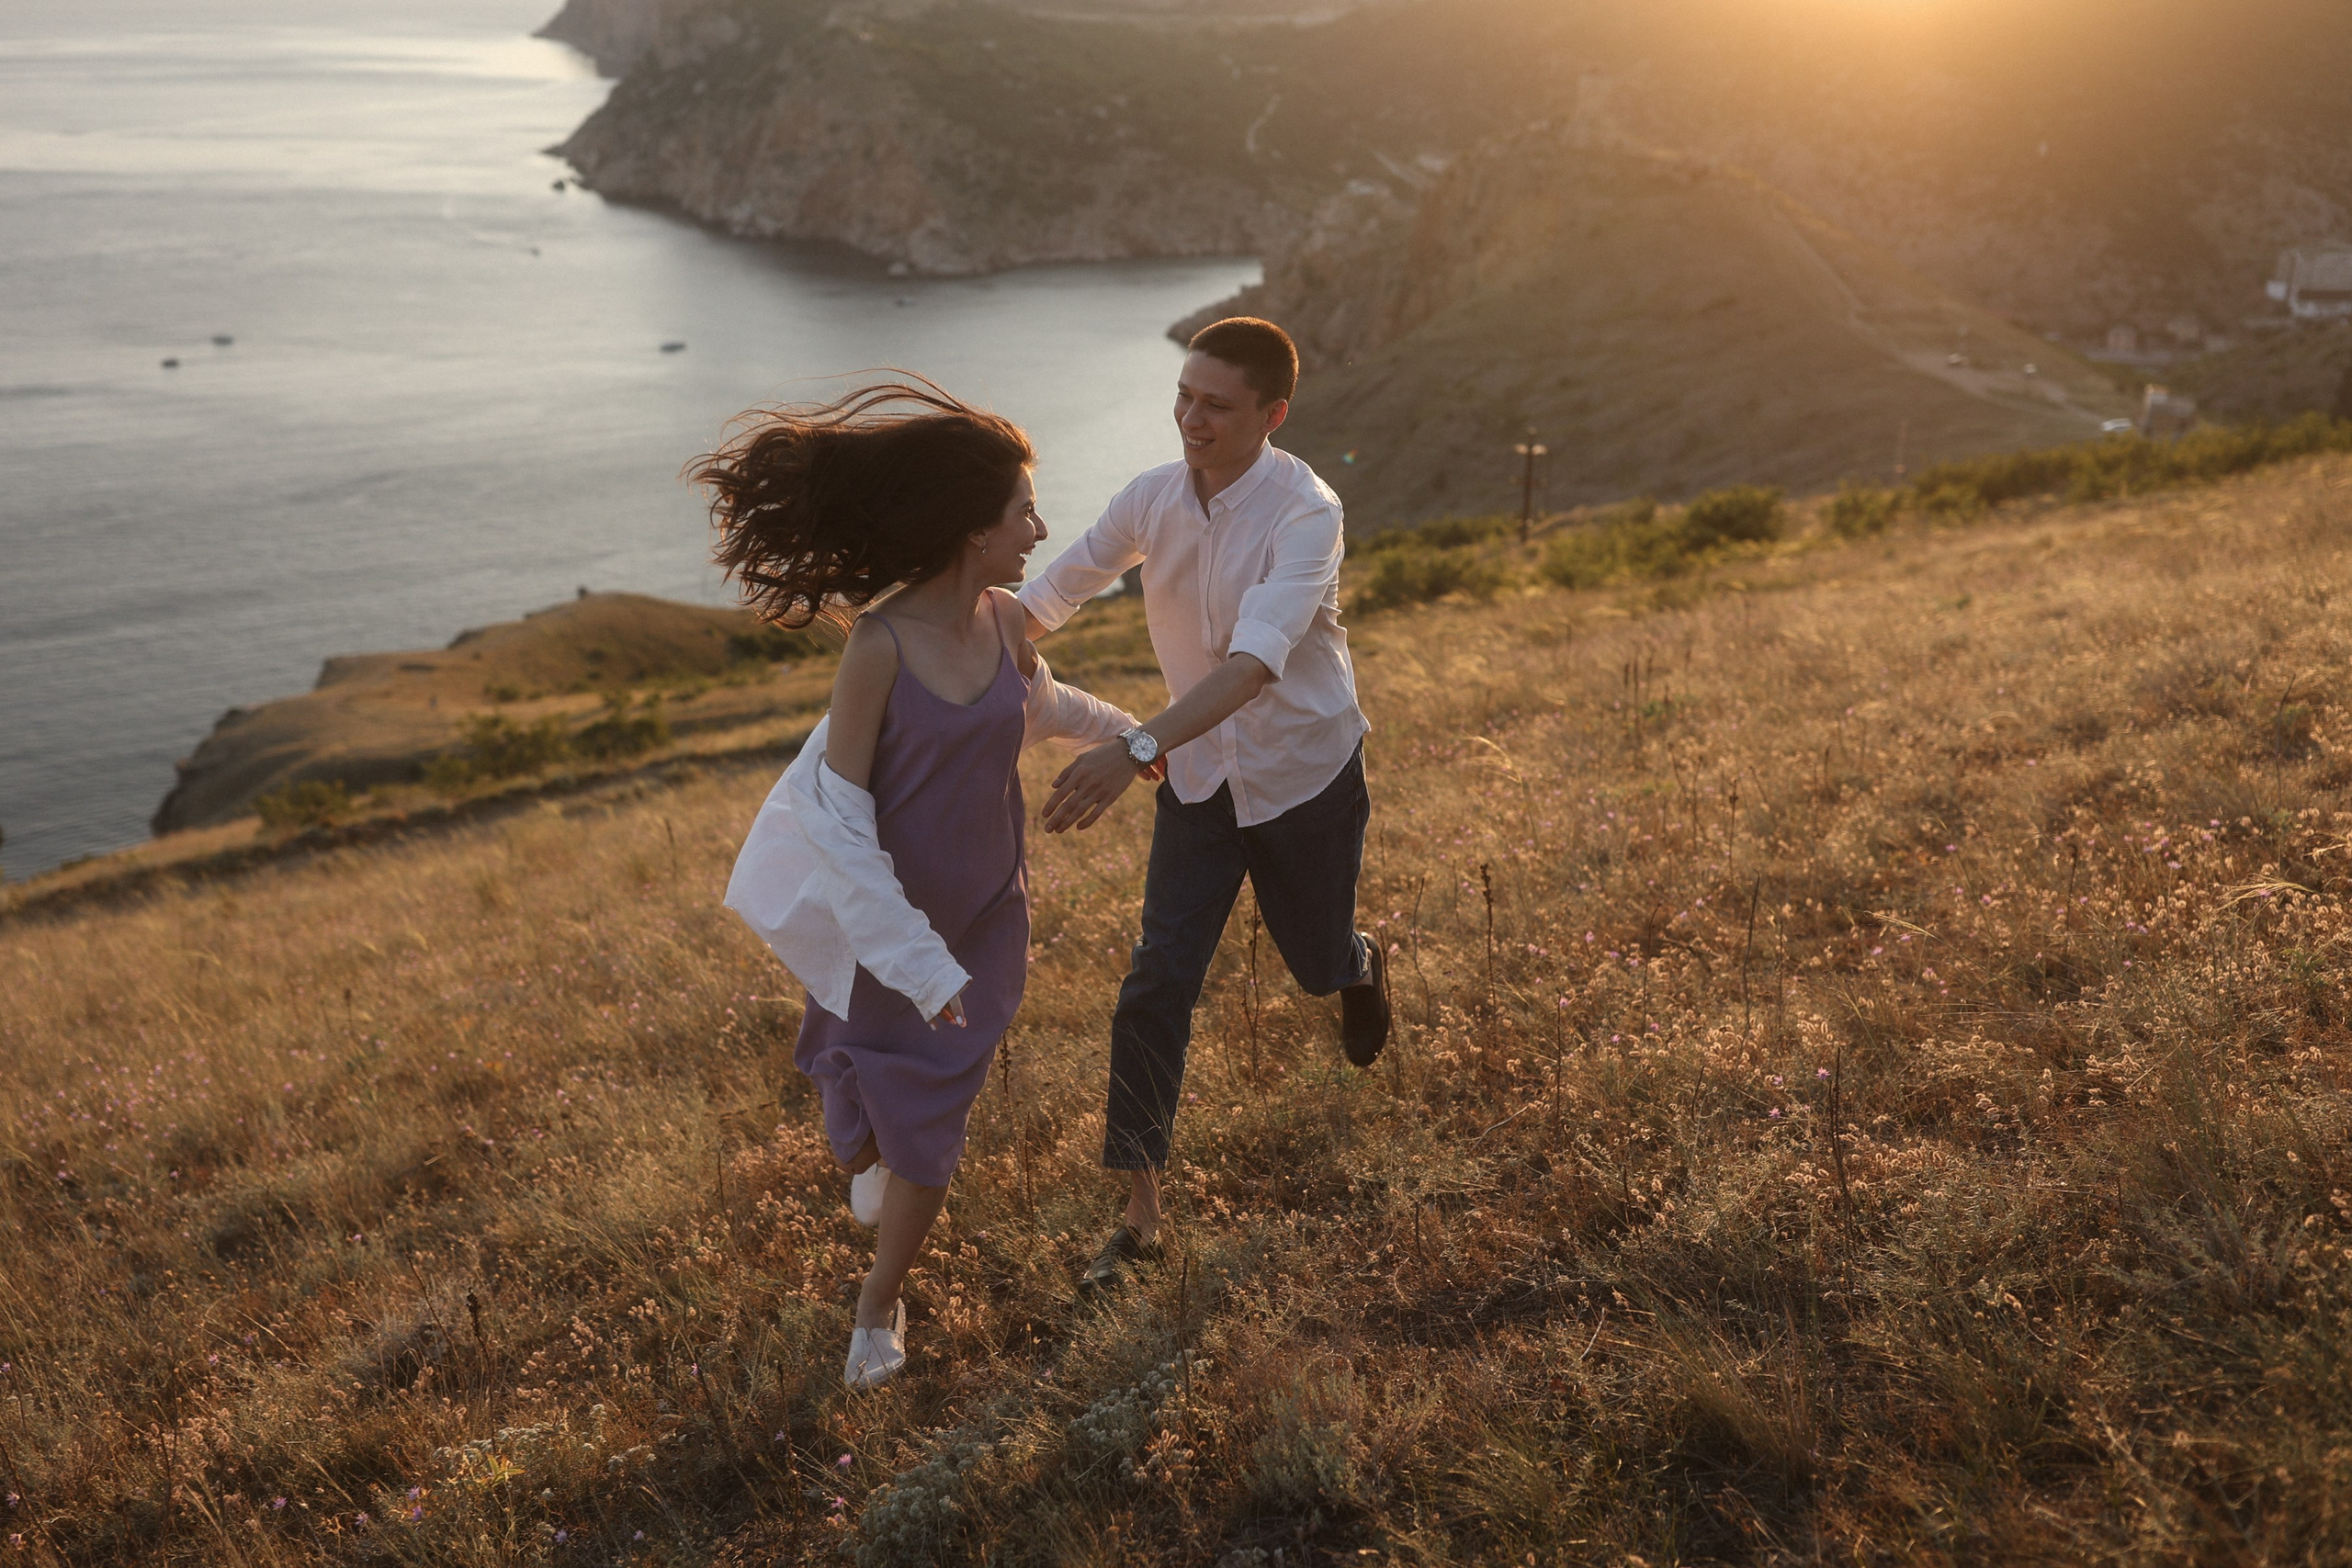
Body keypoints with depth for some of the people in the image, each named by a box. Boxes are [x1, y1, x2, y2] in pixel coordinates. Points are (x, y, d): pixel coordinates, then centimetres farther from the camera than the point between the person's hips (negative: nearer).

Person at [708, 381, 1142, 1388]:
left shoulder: (1002, 620, -8)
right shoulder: (881, 642, -25)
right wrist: (918, 962, -24)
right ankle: (868, 1153, 53)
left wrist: (1132, 733, 32)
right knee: (860, 1131, 14)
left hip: (983, 912, 4)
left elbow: (1042, 703, 17)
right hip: (885, 916, -4)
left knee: (926, 1129, 9)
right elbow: (837, 817, -23)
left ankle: (880, 1305, 33)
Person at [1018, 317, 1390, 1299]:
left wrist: (1137, 750, -53)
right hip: (1201, 776, 3)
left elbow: (1255, 661, -41)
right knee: (1156, 985, -6)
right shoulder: (1151, 499, -11)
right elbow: (1049, 596, 0)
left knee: (1319, 967, 18)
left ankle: (1361, 964, 59)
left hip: (1308, 772, -3)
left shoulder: (1306, 514, -27)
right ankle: (1139, 1218, 2)